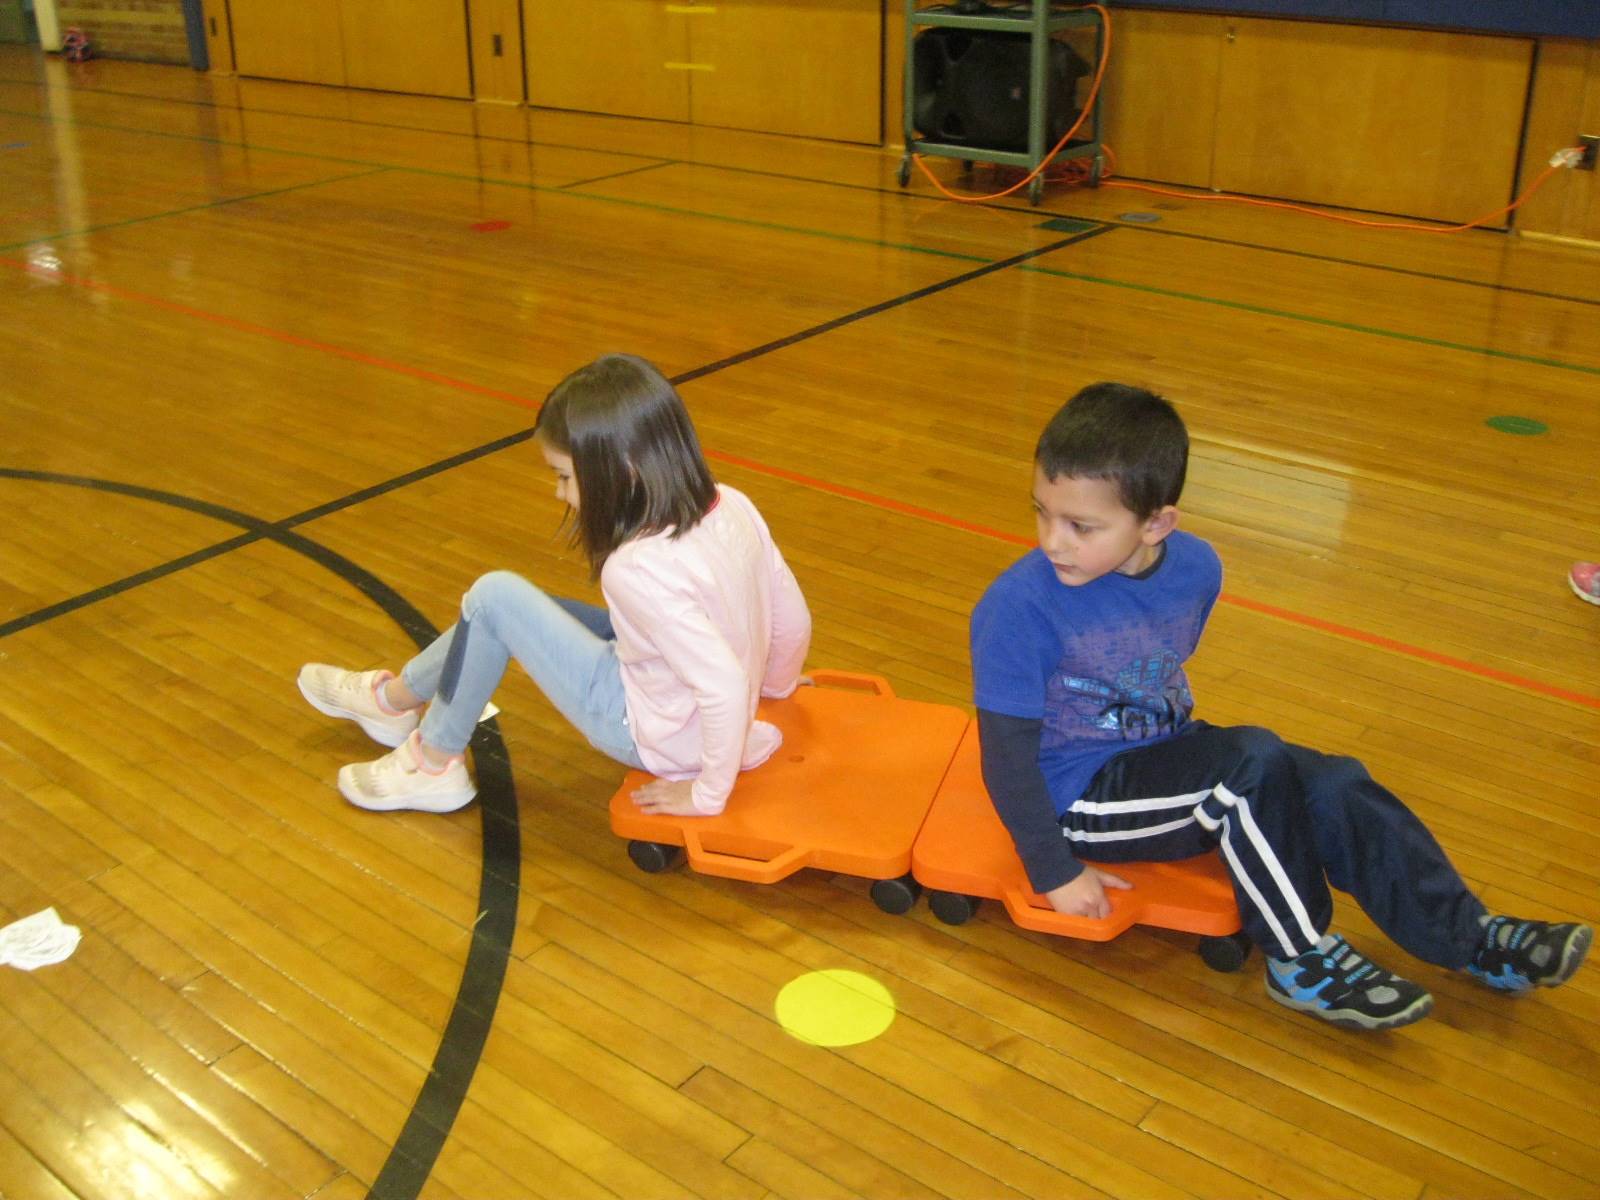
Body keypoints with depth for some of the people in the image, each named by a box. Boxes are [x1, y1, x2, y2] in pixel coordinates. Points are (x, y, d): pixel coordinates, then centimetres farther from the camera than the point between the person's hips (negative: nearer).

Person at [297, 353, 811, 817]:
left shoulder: (638, 570, -32)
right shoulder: (731, 505, -10)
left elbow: (725, 687, -36)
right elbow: (793, 615, 0)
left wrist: (708, 794, -21)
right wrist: (775, 686, 20)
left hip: (652, 736, -9)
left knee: (495, 596, -8)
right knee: (522, 608, 17)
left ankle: (434, 765, 11)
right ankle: (393, 698, 38)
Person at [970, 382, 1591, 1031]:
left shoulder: (1195, 568, -5)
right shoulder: (1018, 607, -24)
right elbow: (1007, 756, -19)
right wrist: (1057, 872, -16)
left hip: (1161, 753, 7)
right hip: (1080, 794, -6)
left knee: (1332, 786, -9)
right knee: (1253, 763, -26)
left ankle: (1468, 934, 6)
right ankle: (1300, 958, -10)